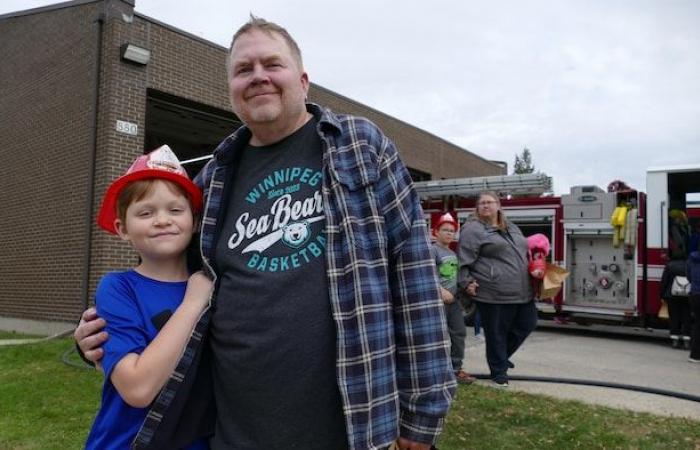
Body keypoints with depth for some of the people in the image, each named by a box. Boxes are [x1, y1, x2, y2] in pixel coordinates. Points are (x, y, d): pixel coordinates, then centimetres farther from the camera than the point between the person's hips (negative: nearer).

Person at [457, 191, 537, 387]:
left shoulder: (512, 228, 17)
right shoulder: (473, 229, -6)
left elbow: (524, 253, 28)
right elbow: (464, 259, -10)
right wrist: (466, 282, -17)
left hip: (522, 292, 7)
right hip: (495, 294, -7)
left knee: (527, 324, 15)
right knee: (497, 333, 3)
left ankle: (502, 355, 36)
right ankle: (499, 372, 19)